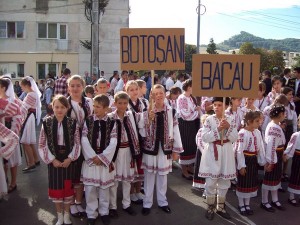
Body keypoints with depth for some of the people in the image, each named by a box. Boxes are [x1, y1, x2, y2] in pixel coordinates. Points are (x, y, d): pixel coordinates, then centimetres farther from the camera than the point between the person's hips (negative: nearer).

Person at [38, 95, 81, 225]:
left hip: (68, 160, 0)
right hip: (54, 161, 0)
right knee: (56, 188, 10)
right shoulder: (47, 123, -6)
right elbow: (42, 145, -4)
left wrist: (70, 158, -12)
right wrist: (52, 159, -10)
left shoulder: (73, 123, -6)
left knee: (68, 187, 10)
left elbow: (77, 143, -3)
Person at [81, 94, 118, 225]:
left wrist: (101, 157, -14)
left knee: (104, 187, 10)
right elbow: (84, 140, -6)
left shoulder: (111, 123, -3)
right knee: (90, 188, 5)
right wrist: (93, 157, -13)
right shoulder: (88, 121, -1)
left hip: (105, 159, 0)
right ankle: (91, 214, 21)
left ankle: (104, 212, 27)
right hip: (90, 159, 0)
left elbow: (113, 143, -7)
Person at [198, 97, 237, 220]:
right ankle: (210, 207, 20)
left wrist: (229, 127, -20)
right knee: (211, 182, 2)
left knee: (224, 181, 13)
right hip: (212, 152, -3)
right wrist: (218, 129, -22)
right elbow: (204, 137, -14)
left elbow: (234, 138, -3)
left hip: (226, 153, 3)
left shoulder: (230, 120, 1)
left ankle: (220, 207, 30)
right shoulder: (209, 119, -6)